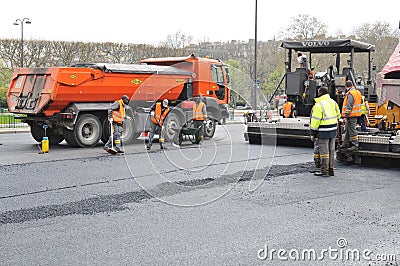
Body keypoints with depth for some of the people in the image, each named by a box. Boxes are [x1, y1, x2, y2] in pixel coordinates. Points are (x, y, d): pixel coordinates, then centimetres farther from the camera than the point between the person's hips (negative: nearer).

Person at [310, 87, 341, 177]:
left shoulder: (319, 105, -15)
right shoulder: (333, 102, 9)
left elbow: (316, 121, -14)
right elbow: (338, 115, 18)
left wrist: (313, 133, -8)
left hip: (323, 132, -7)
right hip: (333, 130, 8)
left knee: (324, 151, -1)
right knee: (331, 150, 13)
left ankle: (324, 171, 2)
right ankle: (331, 170, 19)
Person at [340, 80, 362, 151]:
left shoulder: (350, 94, -18)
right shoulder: (357, 92, 13)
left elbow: (349, 106, -21)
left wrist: (345, 116, -19)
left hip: (351, 115, -10)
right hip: (355, 113, 10)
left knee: (351, 130, -6)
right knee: (347, 129, 19)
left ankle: (355, 145, -3)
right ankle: (346, 143, 29)